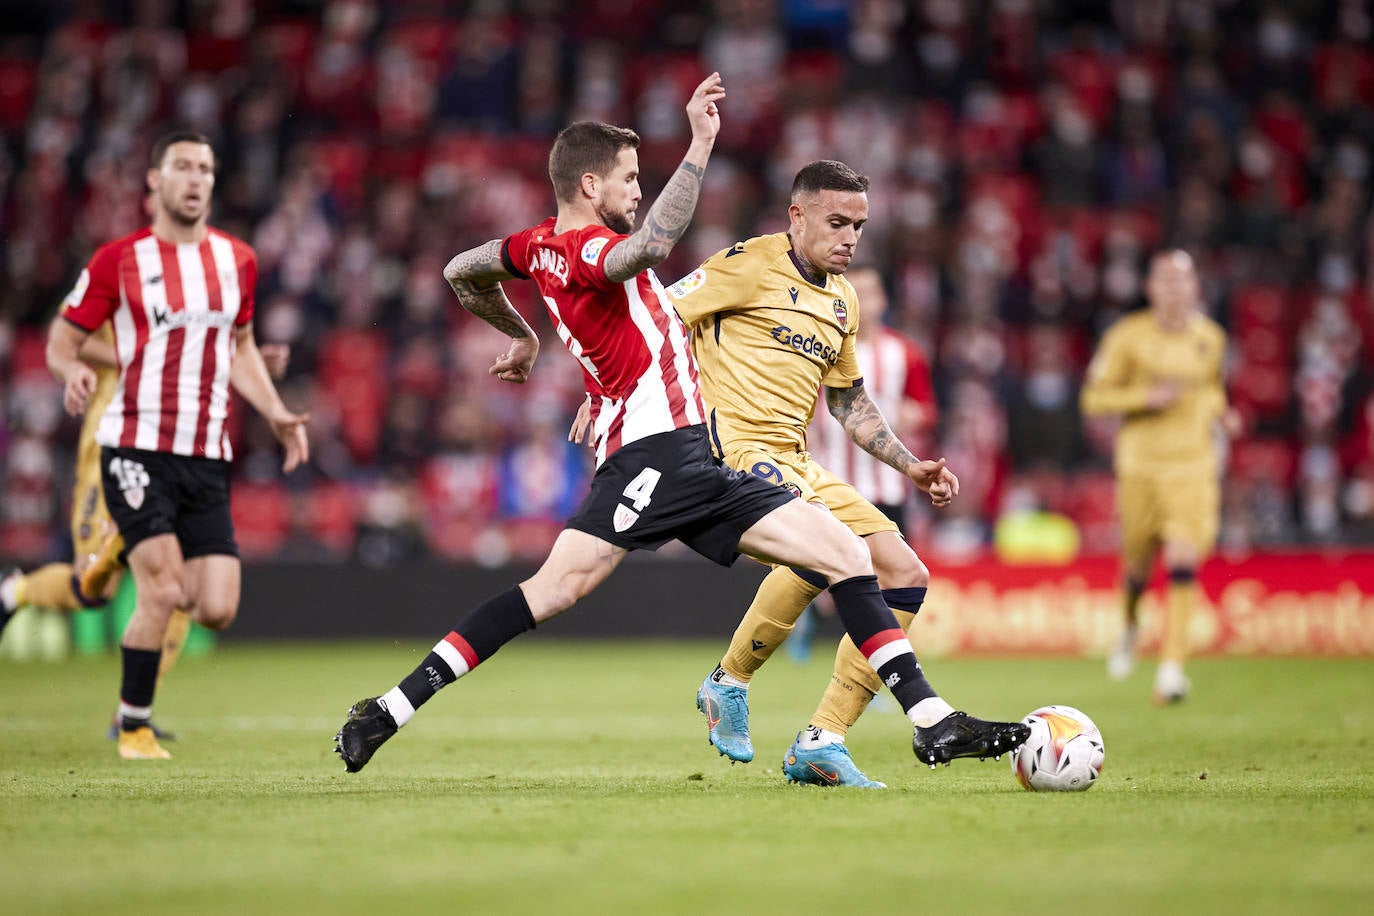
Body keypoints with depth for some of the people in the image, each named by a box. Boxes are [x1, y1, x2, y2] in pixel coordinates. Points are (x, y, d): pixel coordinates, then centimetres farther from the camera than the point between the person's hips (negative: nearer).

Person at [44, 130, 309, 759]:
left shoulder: (237, 259, 11)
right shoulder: (119, 259, -1)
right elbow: (61, 340, 4)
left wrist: (276, 414, 11)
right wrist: (73, 371, -20)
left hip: (207, 459, 4)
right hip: (136, 448, -4)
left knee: (217, 610, -7)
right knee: (163, 592, -16)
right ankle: (133, 725, 2)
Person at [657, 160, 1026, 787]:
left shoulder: (843, 302, 21)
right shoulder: (750, 265, -3)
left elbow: (849, 403, 31)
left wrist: (910, 465, 21)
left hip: (795, 465, 9)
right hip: (737, 447, -8)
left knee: (905, 577, -2)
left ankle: (820, 743, -2)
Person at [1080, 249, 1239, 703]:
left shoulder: (1211, 337, 7)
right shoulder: (1128, 336, -4)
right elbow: (1094, 398, -4)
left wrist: (1221, 411, 3)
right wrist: (1147, 397, -18)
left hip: (1193, 465, 1)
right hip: (1140, 463, -1)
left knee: (1183, 561, -15)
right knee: (1139, 562, 9)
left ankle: (1171, 666, -14)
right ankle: (1131, 624, 44)